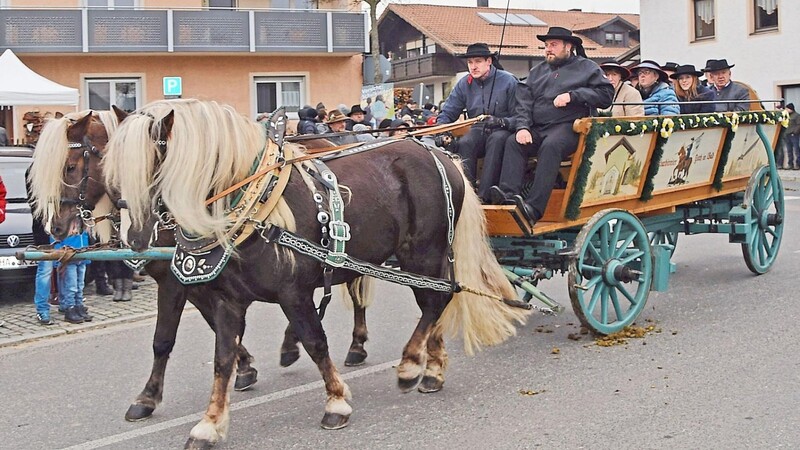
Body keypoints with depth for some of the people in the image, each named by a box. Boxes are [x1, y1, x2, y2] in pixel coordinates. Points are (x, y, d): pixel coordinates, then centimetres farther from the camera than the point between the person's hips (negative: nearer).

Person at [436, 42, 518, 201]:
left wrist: (501, 122, -29)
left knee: (496, 140, -37)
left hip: (502, 130, -3)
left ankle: (484, 194, -42)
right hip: (478, 130, 3)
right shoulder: (464, 84, 7)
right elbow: (447, 113, 10)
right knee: (464, 143, -30)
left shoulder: (508, 81, -6)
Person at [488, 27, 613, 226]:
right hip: (538, 129, 6)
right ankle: (509, 193, -38)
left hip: (568, 127, -6)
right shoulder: (537, 71, 26)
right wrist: (522, 127, -5)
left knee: (550, 146, -35)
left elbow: (606, 94, 0)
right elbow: (524, 102, 14)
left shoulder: (587, 68, 12)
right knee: (513, 142, -22)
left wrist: (572, 96, -9)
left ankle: (534, 206, -46)